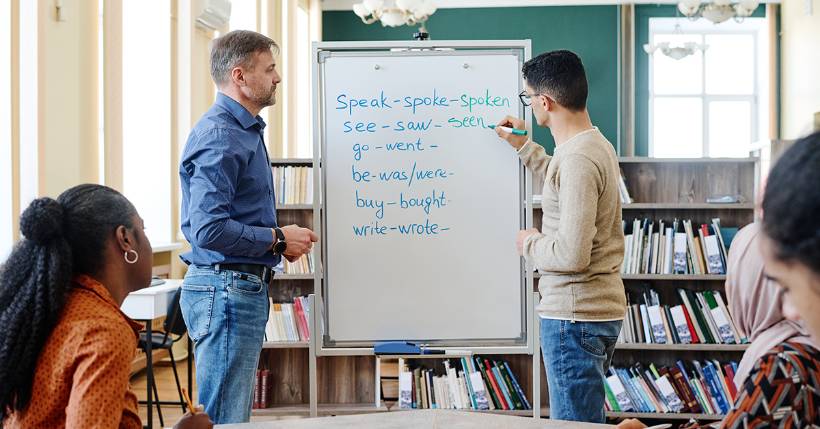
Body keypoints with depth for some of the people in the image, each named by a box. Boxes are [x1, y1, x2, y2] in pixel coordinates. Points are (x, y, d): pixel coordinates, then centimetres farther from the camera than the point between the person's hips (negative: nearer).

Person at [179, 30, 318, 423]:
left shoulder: (244, 129, 16)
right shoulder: (219, 135, -17)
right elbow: (209, 229, -26)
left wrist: (282, 239, 9)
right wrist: (277, 239, -14)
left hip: (244, 287, 11)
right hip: (225, 288, -11)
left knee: (237, 414, 18)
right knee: (224, 419, -4)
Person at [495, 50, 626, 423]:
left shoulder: (576, 160, -22)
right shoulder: (597, 144, 10)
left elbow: (571, 255, -28)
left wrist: (530, 244, -8)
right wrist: (524, 147, 32)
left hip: (574, 315, -10)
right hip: (602, 307, 10)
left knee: (575, 423, -2)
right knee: (587, 417, 18)